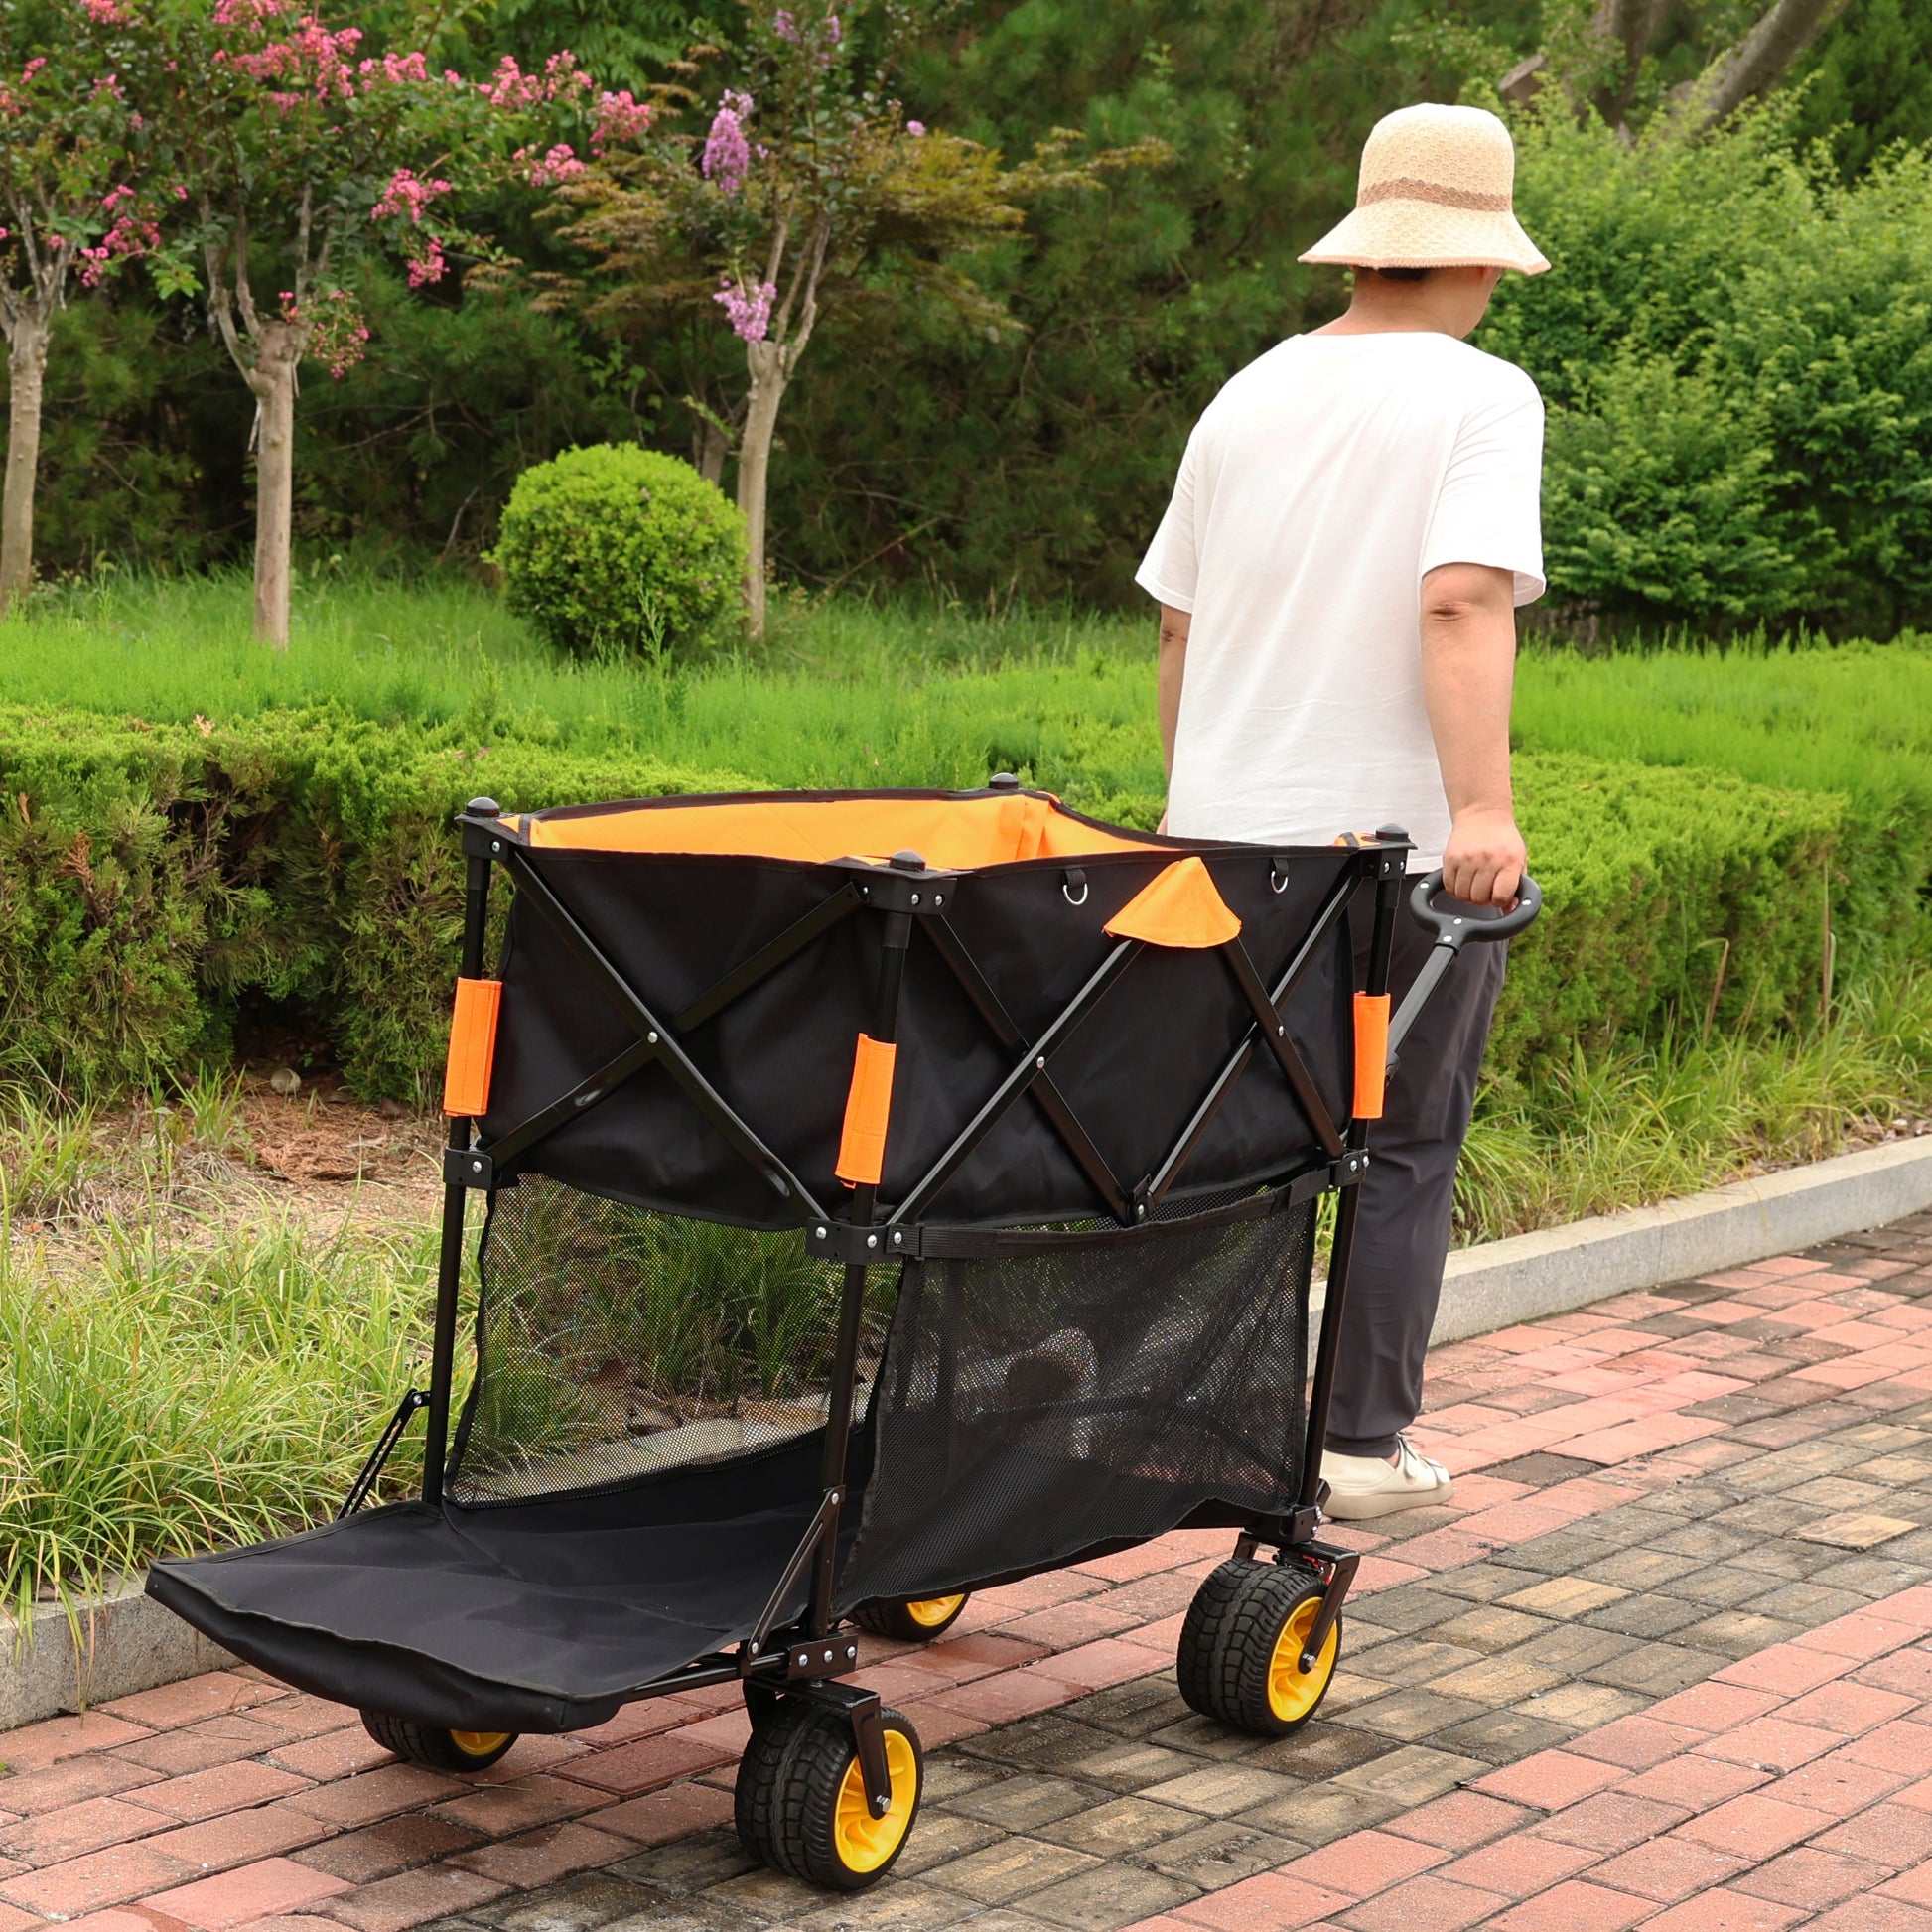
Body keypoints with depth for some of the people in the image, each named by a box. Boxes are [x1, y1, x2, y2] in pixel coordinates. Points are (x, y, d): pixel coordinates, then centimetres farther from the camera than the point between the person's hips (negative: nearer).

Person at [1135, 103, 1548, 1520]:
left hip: (1230, 832, 5)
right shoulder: (1481, 397, -8)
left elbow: (1179, 621, 14)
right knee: (1405, 1149, 7)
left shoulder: (1250, 396, 10)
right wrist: (1483, 807, -29)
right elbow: (1463, 603, -23)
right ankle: (1365, 1445, 12)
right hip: (1402, 835, -5)